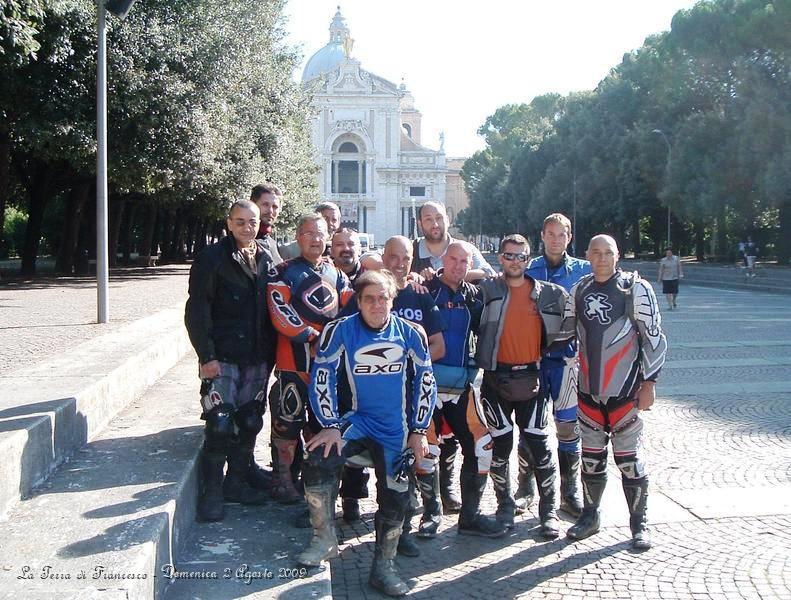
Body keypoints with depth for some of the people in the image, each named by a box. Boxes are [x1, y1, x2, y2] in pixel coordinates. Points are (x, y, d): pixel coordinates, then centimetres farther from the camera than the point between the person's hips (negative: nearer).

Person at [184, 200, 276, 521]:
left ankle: (236, 482, 26)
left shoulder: (266, 259, 11)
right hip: (222, 359, -5)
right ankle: (211, 492, 6)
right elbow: (197, 311, -9)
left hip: (257, 359, 6)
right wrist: (206, 355, -15)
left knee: (249, 422, 11)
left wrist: (271, 353, 8)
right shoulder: (212, 258, -6)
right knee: (220, 425, -7)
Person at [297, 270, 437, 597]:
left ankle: (383, 567, 18)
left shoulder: (410, 333, -5)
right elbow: (322, 376, -8)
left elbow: (425, 380, 3)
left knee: (394, 496, -2)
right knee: (318, 461, -25)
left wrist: (418, 431, 1)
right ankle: (324, 539, -4)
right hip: (358, 419, -1)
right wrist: (331, 426, -12)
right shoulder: (340, 330, -11)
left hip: (396, 429, 1)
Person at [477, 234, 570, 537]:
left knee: (538, 445, 0)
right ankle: (505, 506, 22)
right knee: (501, 445, 5)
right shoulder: (488, 289, -1)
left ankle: (549, 510, 13)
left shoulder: (550, 293, 5)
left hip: (531, 377, 1)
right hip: (496, 378, -1)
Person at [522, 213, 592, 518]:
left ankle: (570, 493, 17)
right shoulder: (528, 270, 6)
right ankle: (525, 489, 19)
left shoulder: (583, 271, 5)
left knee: (568, 426, 3)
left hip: (567, 357, 0)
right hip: (532, 356, 0)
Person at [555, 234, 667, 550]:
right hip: (589, 390, 5)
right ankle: (590, 515, 28)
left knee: (630, 459, 0)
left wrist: (648, 383, -9)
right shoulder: (580, 289, 9)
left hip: (624, 391, -4)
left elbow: (653, 337, -7)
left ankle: (639, 524, 15)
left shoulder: (636, 289, -6)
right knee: (590, 458, 13)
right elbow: (564, 329, 18)